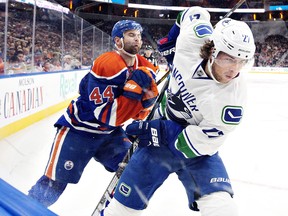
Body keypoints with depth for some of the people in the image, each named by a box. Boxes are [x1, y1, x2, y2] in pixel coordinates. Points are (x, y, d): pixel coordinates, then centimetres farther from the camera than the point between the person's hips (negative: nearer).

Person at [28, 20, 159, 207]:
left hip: (110, 131, 7)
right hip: (79, 129, -7)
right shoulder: (107, 65, -27)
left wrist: (149, 96, -18)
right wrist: (133, 89, -35)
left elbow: (137, 113, 2)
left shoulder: (145, 68, -3)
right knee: (55, 182, -6)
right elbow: (105, 115, -29)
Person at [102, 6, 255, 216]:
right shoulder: (192, 39, -22)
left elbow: (200, 142, -23)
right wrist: (173, 35, 16)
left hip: (196, 149, -2)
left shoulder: (232, 96, -29)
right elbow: (196, 13, 2)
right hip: (159, 133, 3)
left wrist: (158, 132, -23)